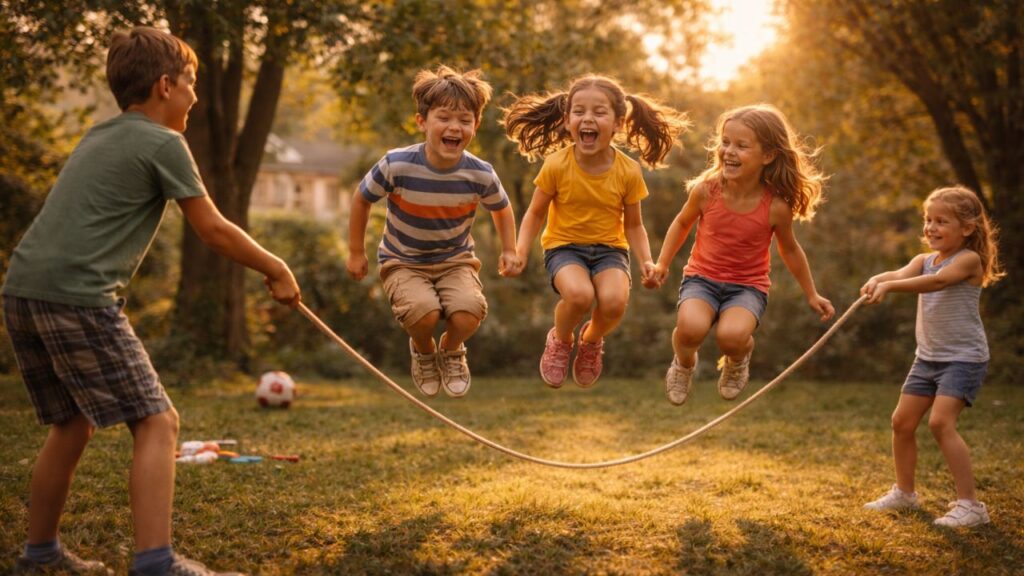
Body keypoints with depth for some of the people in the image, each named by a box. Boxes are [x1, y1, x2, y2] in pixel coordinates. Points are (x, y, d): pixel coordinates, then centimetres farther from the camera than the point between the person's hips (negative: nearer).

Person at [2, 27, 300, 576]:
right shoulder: (163, 143, -3)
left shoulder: (99, 136, 21)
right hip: (77, 297, -9)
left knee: (71, 424, 22)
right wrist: (276, 270, 11)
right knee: (157, 422, -5)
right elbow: (214, 231, 1)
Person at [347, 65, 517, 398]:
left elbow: (501, 208, 8)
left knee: (469, 313, -28)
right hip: (403, 262, -2)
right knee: (424, 311, -32)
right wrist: (356, 253, 1)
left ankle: (451, 351, 12)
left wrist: (509, 251, 0)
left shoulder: (480, 175, -16)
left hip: (455, 260, 2)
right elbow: (361, 200, -4)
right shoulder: (397, 166, -23)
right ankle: (423, 351, 8)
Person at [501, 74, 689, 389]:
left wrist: (646, 260, -12)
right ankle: (560, 340, 4)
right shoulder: (556, 165, -12)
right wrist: (520, 250, -16)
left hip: (609, 248, 1)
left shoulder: (628, 171, -7)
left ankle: (591, 340, 10)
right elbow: (535, 213, 0)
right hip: (564, 246, -1)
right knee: (579, 294, -34)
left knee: (614, 301, -29)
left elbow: (633, 224, 5)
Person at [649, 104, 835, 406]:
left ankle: (737, 360, 9)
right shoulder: (706, 190, -12)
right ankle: (684, 363, 8)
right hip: (702, 278, 1)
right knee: (690, 327, -31)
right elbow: (682, 223, 9)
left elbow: (789, 249, 6)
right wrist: (662, 264, 3)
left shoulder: (776, 207, -13)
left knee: (731, 335, -32)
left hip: (748, 286, -1)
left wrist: (811, 294, 15)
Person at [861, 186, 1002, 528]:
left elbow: (937, 280, -31)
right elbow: (901, 274, -15)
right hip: (928, 357, 8)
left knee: (940, 422, -22)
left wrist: (889, 286, -43)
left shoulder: (969, 260, -12)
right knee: (902, 421, 10)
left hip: (963, 358, -8)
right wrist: (877, 280, -38)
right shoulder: (924, 260, 7)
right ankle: (904, 492, 30)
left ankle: (969, 504, -14)